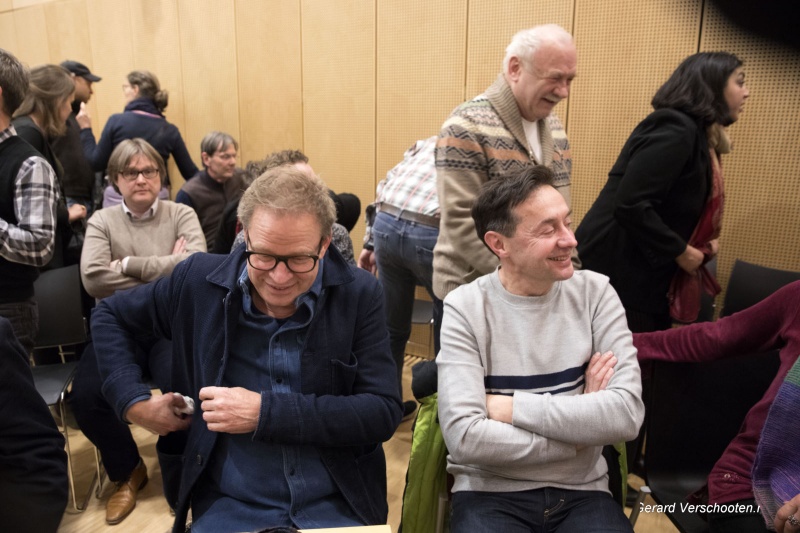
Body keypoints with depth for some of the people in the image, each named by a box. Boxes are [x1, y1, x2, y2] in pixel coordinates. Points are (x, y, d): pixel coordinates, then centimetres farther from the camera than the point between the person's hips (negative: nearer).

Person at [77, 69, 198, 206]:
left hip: (118, 198, -1)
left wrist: (85, 129, 10)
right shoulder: (169, 130, 1)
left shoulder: (116, 121, -5)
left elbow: (97, 164, -1)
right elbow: (190, 173, 3)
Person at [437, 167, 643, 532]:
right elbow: (465, 438, -18)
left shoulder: (595, 293, -2)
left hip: (582, 493, 3)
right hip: (491, 494, -2)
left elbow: (627, 413, -12)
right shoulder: (464, 309, -10)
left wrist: (509, 407, -15)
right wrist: (576, 434, -11)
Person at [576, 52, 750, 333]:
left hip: (643, 274, 10)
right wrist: (680, 251, -16)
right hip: (618, 272, -10)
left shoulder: (696, 134, 14)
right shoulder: (676, 130, -17)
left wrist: (703, 242, 6)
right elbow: (630, 206, -27)